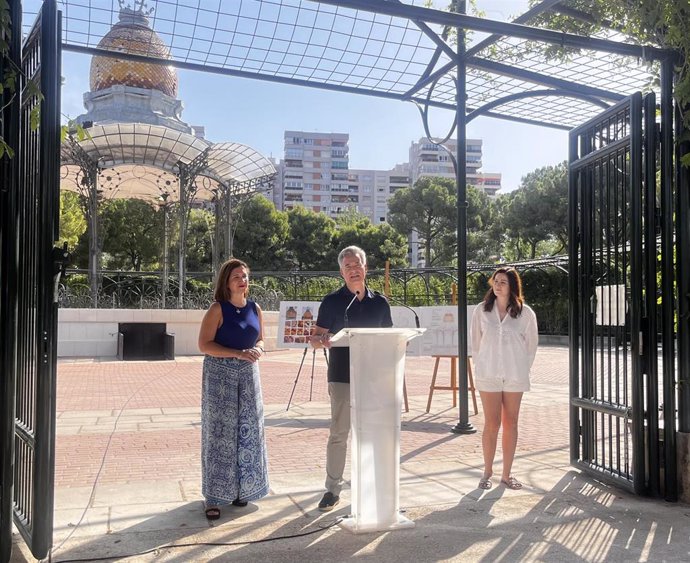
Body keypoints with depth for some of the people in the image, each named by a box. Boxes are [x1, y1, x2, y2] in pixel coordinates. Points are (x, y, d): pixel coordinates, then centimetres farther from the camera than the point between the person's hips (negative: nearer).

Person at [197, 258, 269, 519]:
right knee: (220, 432, -2)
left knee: (247, 431, 9)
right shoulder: (218, 309, -9)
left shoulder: (255, 309, 6)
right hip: (220, 375, -5)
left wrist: (257, 350, -8)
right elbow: (204, 344, -14)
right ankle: (213, 497, 6)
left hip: (248, 373, 5)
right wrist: (237, 353, -22)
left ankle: (240, 488, 25)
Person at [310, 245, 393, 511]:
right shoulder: (332, 301, 1)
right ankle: (332, 489, 8)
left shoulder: (380, 302, 10)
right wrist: (322, 340, -26)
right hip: (342, 377, -3)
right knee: (338, 433, -1)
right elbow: (315, 338, -2)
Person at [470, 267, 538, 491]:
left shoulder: (525, 313, -1)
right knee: (492, 423, 0)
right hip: (488, 375, 0)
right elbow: (475, 341, 8)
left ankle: (507, 474, 16)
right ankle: (487, 472, 13)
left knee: (511, 423, 6)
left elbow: (531, 343, 8)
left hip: (515, 376, 1)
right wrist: (481, 366, 7)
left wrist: (522, 369, 8)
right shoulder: (482, 310, 1)